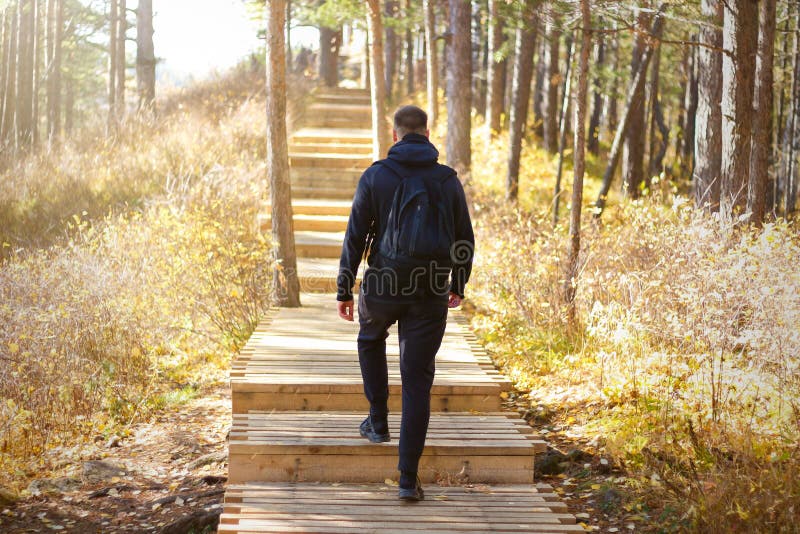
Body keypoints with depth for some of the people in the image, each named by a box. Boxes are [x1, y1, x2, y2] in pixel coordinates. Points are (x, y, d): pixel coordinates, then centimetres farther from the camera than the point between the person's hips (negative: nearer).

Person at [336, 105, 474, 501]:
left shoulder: (374, 177, -4)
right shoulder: (448, 180, 2)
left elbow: (355, 237, -4)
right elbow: (465, 240, 7)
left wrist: (344, 290, 3)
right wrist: (459, 285, 22)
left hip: (383, 287, -1)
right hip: (430, 293, 1)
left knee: (370, 340, 33)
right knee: (417, 381, 3)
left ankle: (378, 422, 33)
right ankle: (408, 477, 1)